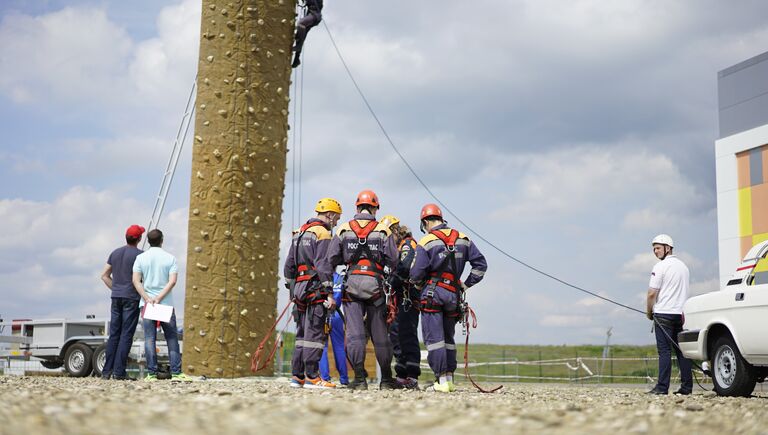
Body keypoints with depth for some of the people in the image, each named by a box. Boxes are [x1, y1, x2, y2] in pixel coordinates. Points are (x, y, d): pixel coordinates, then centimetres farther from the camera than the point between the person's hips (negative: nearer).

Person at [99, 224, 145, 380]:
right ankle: (119, 371, -7)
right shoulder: (140, 255, -7)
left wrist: (115, 289, 15)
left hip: (116, 297, 6)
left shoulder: (115, 253, 12)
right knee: (126, 335, -4)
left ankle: (107, 370, 9)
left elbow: (104, 275, 13)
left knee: (114, 335, 10)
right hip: (131, 298, -6)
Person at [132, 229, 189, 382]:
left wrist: (147, 298, -10)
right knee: (172, 338, 5)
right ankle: (176, 372, 2)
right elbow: (172, 281, -9)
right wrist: (159, 298, -11)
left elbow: (136, 280, -6)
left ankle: (152, 373, -1)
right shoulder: (170, 258, 1)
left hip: (146, 303, 1)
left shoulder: (141, 258, 3)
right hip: (166, 304, -1)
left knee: (149, 338, 2)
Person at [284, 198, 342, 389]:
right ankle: (312, 377, -9)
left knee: (302, 334, 12)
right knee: (315, 333, -7)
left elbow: (289, 266, 19)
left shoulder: (299, 233, 18)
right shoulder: (323, 234, -9)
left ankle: (297, 376, 12)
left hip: (300, 288, 8)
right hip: (316, 289, -8)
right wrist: (330, 294, -18)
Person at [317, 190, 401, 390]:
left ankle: (359, 378, -8)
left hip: (350, 286, 0)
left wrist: (328, 287, 6)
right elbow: (394, 262, -3)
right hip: (375, 286, 0)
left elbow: (329, 261, 3)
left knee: (355, 333, -1)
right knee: (380, 335, 9)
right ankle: (386, 379, 17)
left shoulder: (343, 230, 6)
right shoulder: (383, 231, 2)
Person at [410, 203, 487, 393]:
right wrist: (466, 285, 13)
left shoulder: (426, 242, -7)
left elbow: (416, 274, -10)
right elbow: (480, 264, 9)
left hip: (432, 293, -5)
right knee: (448, 338, 16)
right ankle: (450, 379, 16)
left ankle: (442, 380, -7)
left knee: (434, 338, -2)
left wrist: (418, 284, 11)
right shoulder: (463, 239, 9)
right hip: (454, 295, 5)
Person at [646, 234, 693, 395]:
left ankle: (662, 387, -10)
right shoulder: (683, 266, 16)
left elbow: (652, 293, -12)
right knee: (681, 349, 7)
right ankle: (686, 387, 6)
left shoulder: (660, 267, -8)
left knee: (664, 350, -8)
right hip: (681, 314, 7)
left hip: (664, 313, -7)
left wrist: (649, 312, 1)